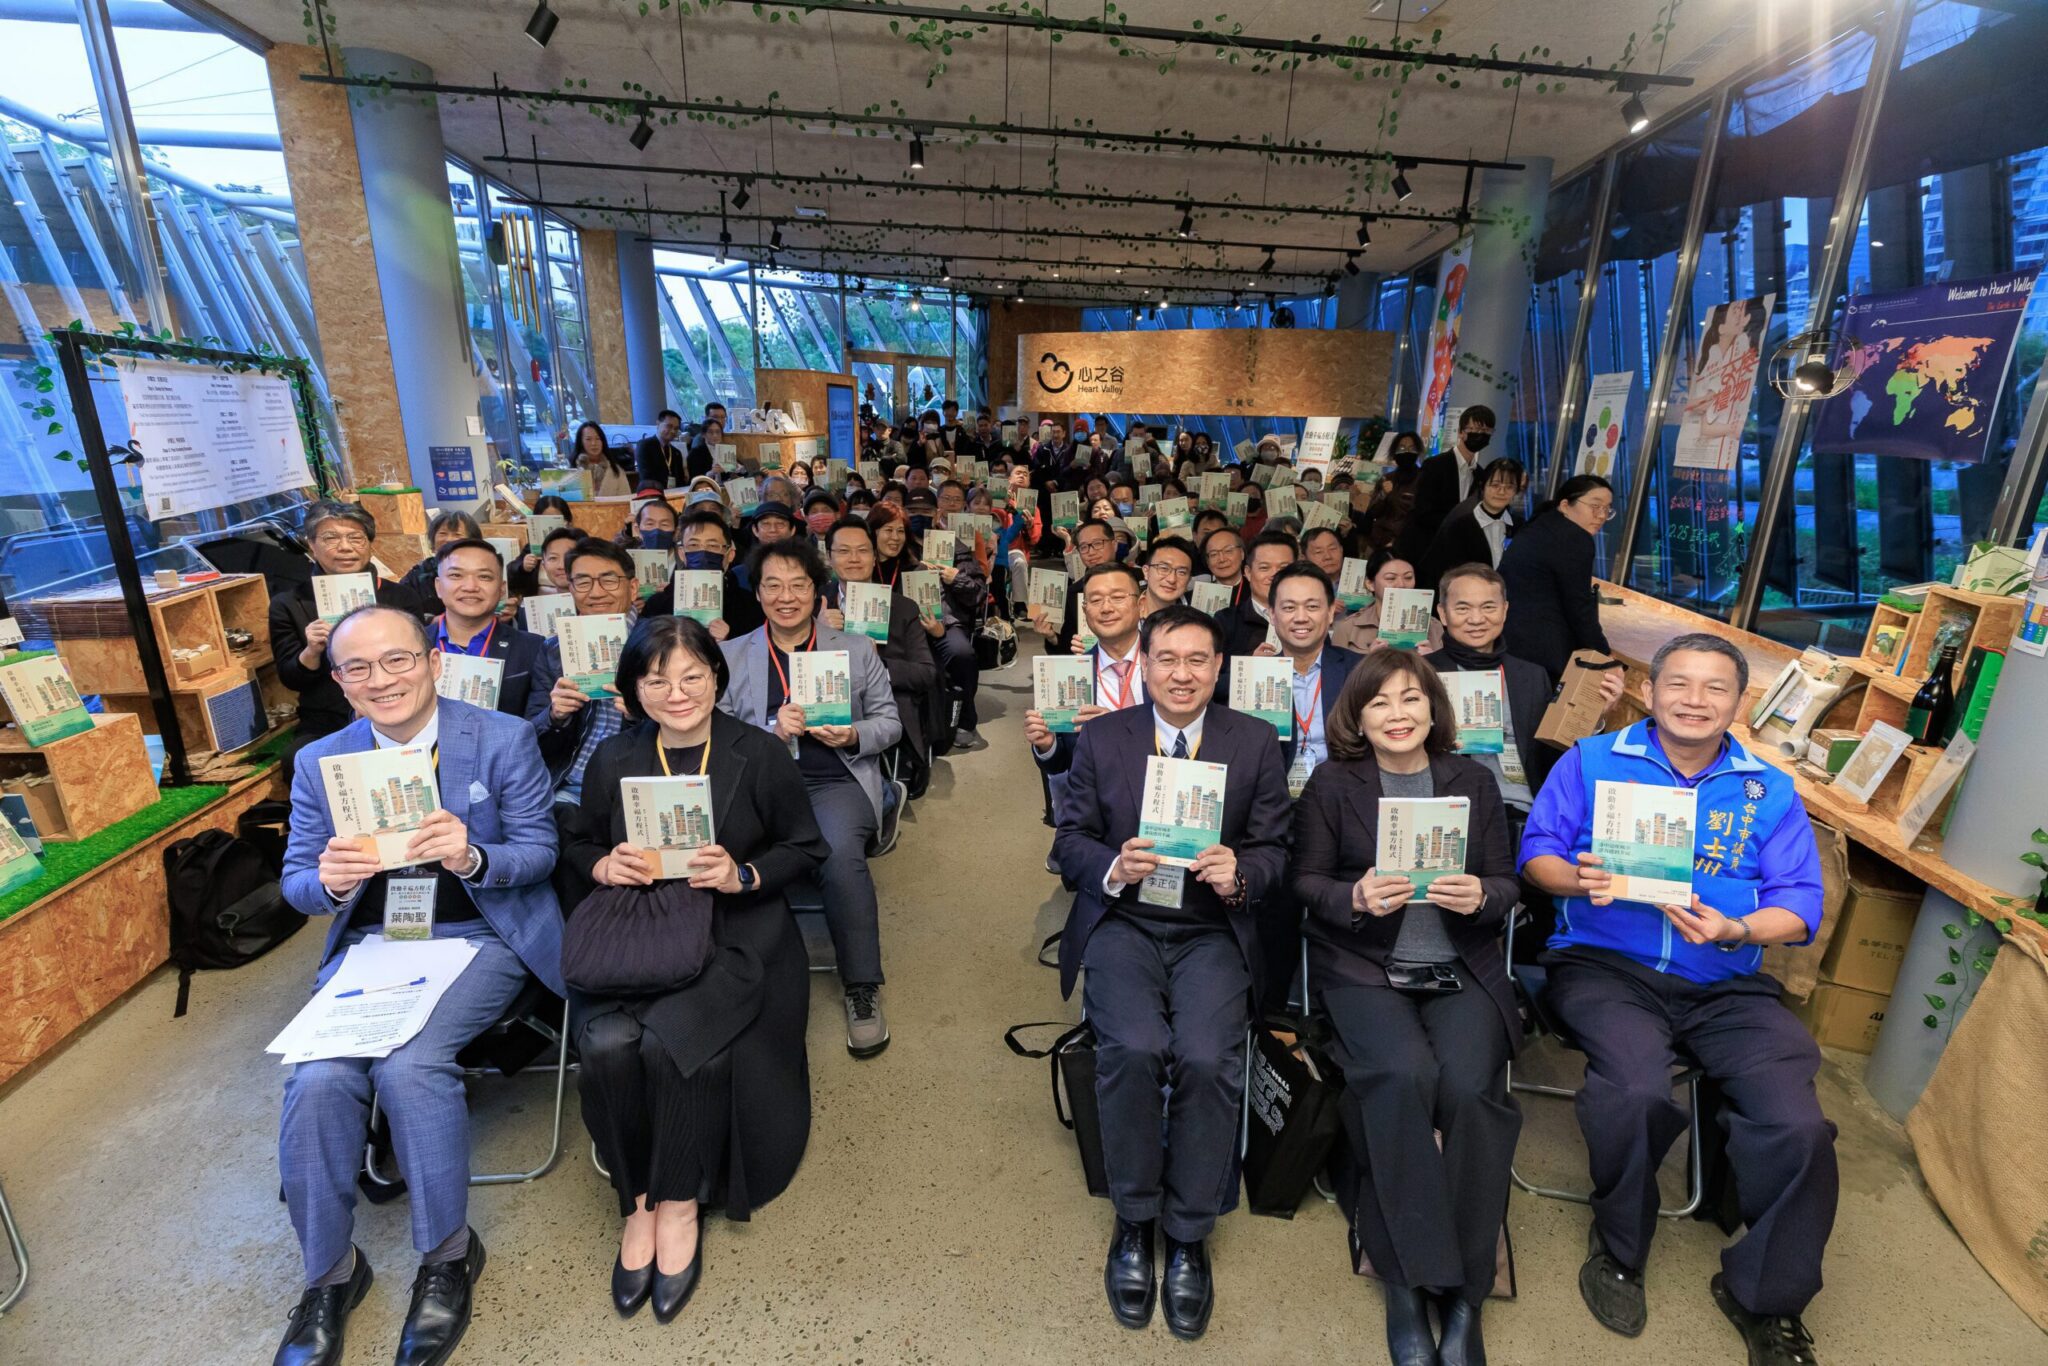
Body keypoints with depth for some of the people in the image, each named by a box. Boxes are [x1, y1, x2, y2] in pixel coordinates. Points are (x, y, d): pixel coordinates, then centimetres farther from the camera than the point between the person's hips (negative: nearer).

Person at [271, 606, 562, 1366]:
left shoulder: (504, 739, -5)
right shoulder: (320, 762, 6)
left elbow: (539, 852, -5)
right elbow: (296, 882, 7)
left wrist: (472, 858, -27)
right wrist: (329, 881, -18)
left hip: (478, 938, -3)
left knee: (410, 1065, -25)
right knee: (319, 1079, -20)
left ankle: (448, 1253, -2)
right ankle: (328, 1272, 5)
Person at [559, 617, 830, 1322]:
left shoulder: (760, 755, -1)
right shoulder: (613, 758, 7)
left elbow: (806, 848, 2)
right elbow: (575, 843, 18)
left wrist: (743, 875, -15)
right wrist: (604, 865, -5)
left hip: (734, 935, -2)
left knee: (672, 1040, -28)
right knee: (608, 1045, -25)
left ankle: (680, 1206, -1)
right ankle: (639, 1202, 1)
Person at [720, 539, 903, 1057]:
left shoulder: (857, 649, 15)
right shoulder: (731, 656, 15)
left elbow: (889, 722, 14)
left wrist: (854, 735, -8)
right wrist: (774, 729, -11)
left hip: (838, 781, 0)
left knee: (840, 853, -32)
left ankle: (862, 988, -15)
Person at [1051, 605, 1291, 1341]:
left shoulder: (1256, 742, 5)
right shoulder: (1100, 737, 5)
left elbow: (1274, 850, 6)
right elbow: (1069, 840, 5)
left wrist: (1239, 873, -16)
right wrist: (1114, 868, -16)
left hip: (1212, 929, 0)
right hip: (1122, 922, 0)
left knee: (1207, 1058, -24)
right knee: (1134, 1048, -25)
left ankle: (1189, 1237, 2)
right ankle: (1133, 1222, 3)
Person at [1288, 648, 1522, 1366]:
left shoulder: (1473, 781, 11)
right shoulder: (1332, 783, 3)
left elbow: (1507, 883, 10)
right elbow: (1306, 882, 1)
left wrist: (1481, 895, -13)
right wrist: (1357, 898, -18)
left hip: (1461, 969, 2)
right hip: (1362, 969, -2)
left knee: (1471, 1088, -24)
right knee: (1404, 1075, -28)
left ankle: (1463, 1291, -5)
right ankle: (1411, 1280, -10)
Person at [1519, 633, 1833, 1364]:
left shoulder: (1770, 791, 12)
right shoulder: (1592, 761, 7)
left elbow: (1801, 904, 5)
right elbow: (1537, 850, 3)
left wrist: (1736, 931, -16)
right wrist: (1577, 879, -19)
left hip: (1728, 985, 3)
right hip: (1607, 966, -3)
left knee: (1798, 1126, -21)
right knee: (1637, 1091, -30)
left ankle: (1765, 1298, 9)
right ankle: (1618, 1252, 1)